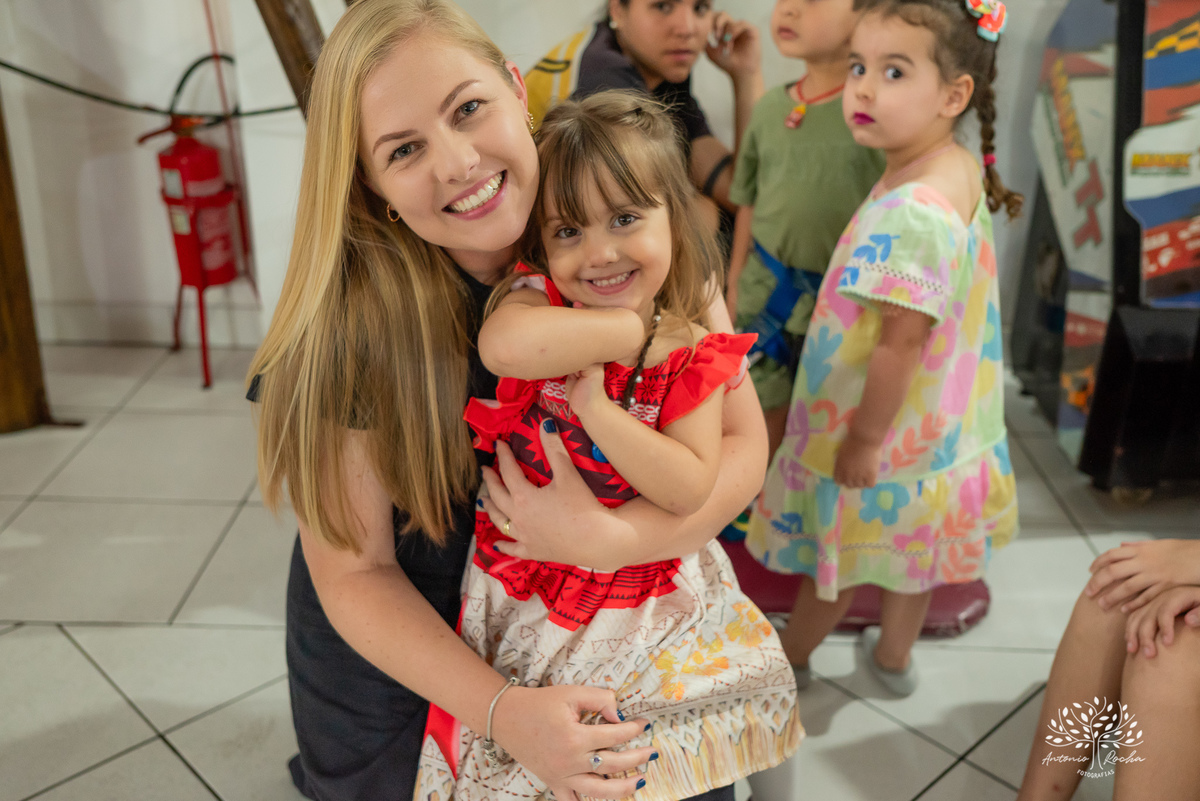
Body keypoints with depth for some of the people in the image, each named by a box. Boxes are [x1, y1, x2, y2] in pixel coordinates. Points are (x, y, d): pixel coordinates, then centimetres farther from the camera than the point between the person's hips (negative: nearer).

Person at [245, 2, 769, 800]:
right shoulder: (349, 321, -25)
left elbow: (741, 443, -15)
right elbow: (355, 573, -18)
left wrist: (604, 539, -32)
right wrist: (504, 710, -31)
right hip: (394, 655, -2)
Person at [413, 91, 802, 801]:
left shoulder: (691, 352, -7)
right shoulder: (537, 303, -12)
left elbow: (691, 490, -16)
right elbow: (504, 347, -38)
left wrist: (594, 406, -25)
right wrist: (636, 329, -25)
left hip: (649, 602, 1)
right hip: (526, 602, -1)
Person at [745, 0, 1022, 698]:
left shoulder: (910, 213, -33)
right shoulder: (959, 170, -3)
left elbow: (900, 342, -30)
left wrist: (865, 440, -20)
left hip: (880, 429, -8)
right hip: (935, 422, 8)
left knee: (841, 551, 15)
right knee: (910, 545, 25)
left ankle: (790, 657, 39)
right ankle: (894, 656, 47)